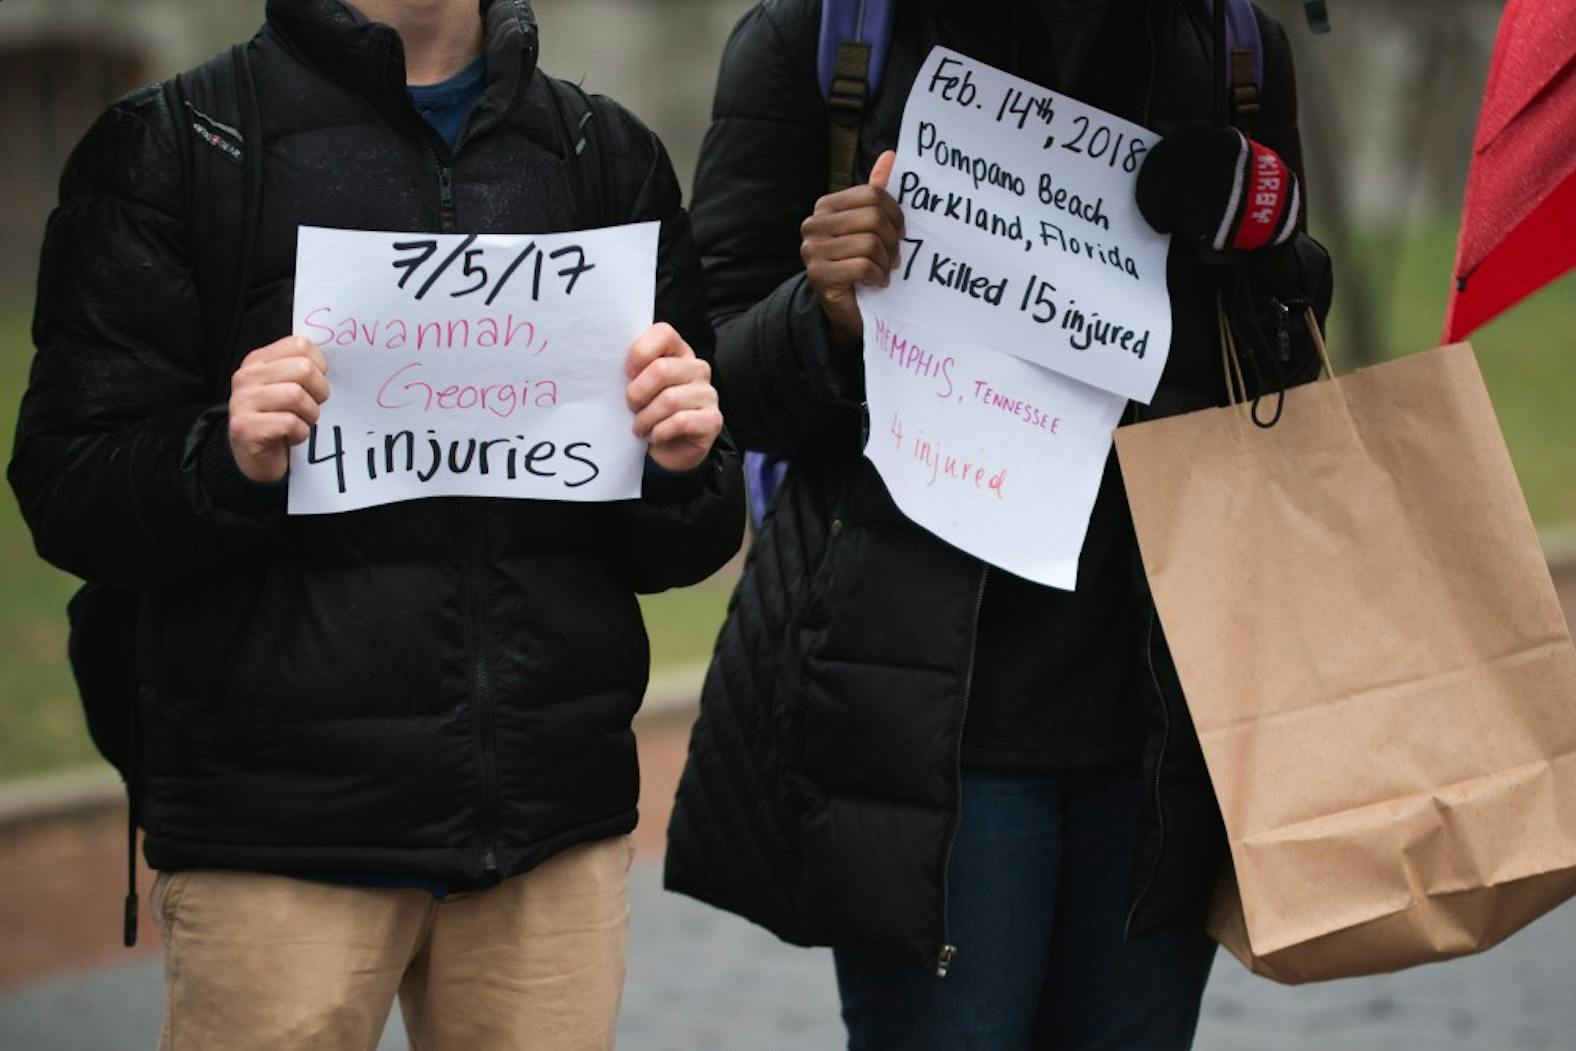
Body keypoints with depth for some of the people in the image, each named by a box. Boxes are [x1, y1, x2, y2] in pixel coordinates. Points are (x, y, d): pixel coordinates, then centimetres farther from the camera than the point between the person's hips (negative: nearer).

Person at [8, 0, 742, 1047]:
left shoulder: (614, 156, 12)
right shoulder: (171, 146, 2)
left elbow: (672, 551, 14)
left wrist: (682, 469, -8)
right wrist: (227, 460, -20)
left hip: (555, 824, 3)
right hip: (279, 825, -3)